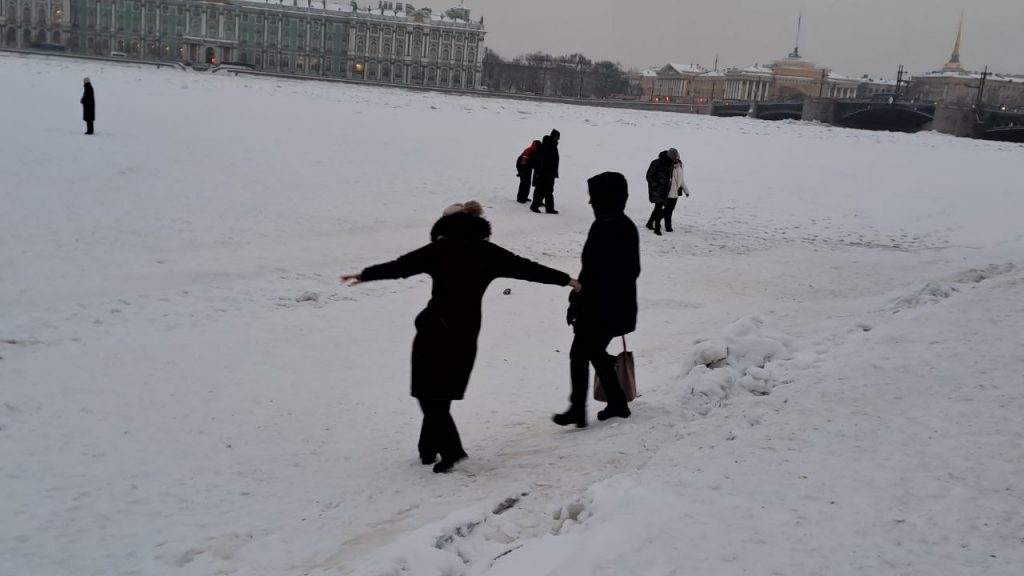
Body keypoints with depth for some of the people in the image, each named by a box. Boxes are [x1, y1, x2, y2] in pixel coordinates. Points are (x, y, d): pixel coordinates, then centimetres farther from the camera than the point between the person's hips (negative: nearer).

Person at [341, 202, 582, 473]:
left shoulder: (440, 249, -3)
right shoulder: (489, 252, 5)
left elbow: (399, 266, 1)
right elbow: (528, 268, 8)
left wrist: (363, 275, 12)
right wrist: (565, 279, 18)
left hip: (435, 329, -4)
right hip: (466, 334, 4)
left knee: (430, 393, 5)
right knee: (441, 393, 19)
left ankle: (451, 450, -6)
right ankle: (428, 449, 25)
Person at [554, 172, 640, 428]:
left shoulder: (604, 228, -20)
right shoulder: (627, 226, 9)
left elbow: (592, 272, -21)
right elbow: (633, 269, 18)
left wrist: (575, 302, -13)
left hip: (599, 308, -9)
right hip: (621, 306, 9)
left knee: (579, 354, -1)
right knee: (596, 352, 19)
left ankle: (578, 409, 0)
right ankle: (617, 403, 23)